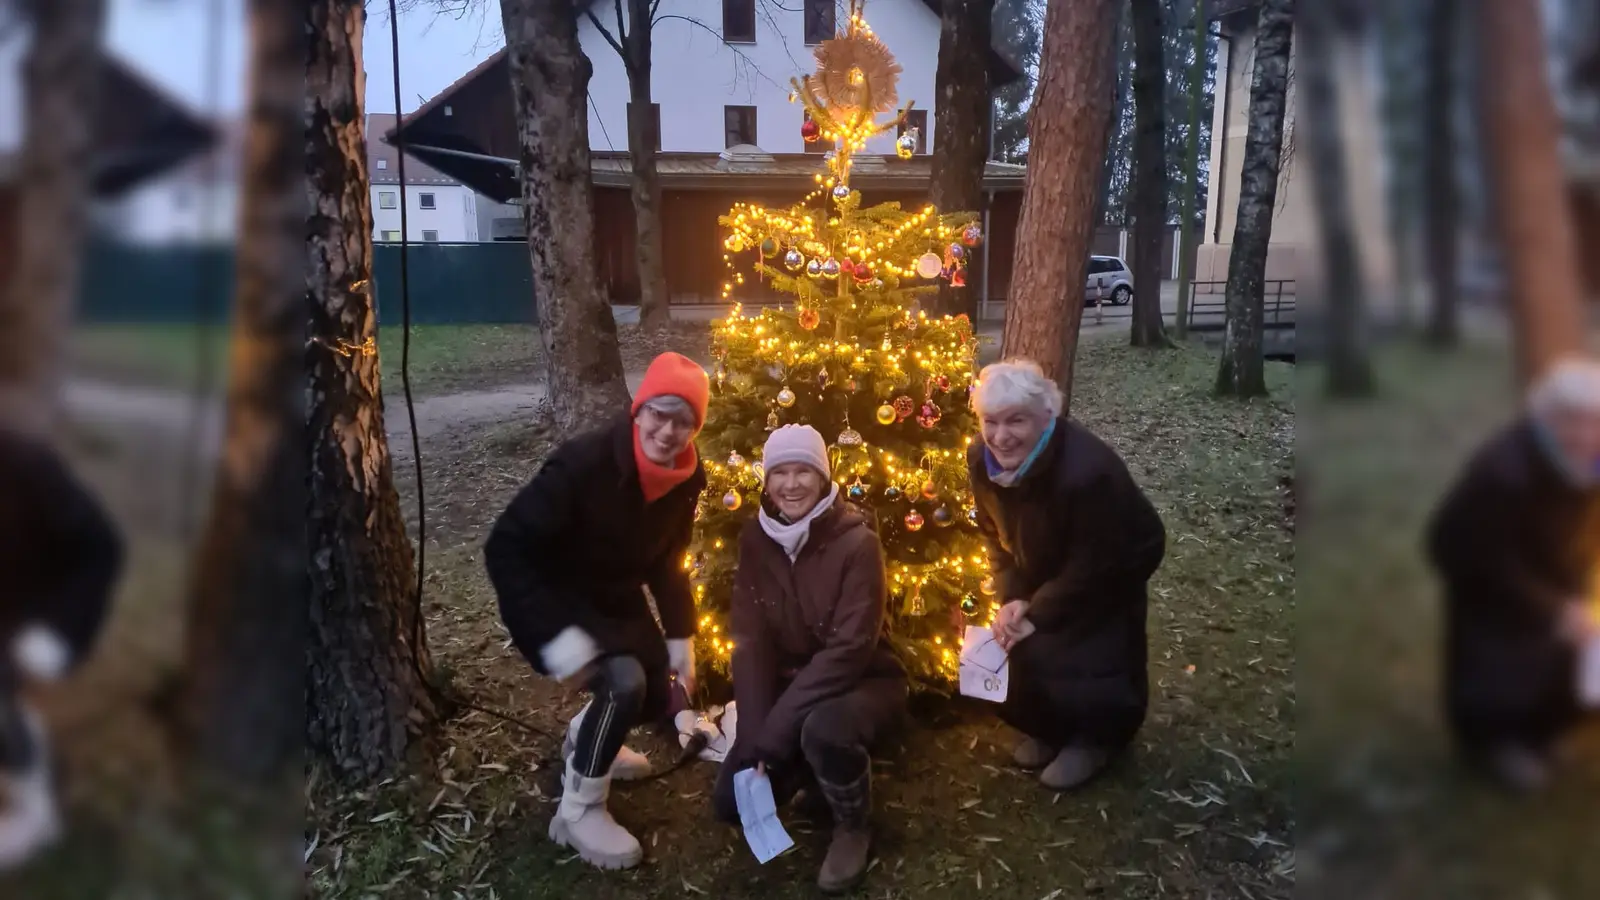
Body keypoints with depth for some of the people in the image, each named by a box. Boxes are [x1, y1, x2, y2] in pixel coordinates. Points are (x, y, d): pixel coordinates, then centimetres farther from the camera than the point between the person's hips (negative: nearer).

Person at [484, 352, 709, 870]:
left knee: (659, 698, 11)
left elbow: (667, 561, 3)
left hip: (617, 601, 7)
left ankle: (585, 740, 45)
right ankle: (577, 814, -6)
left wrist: (681, 636, -3)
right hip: (553, 601, -7)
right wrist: (556, 635, -38)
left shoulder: (686, 479, -13)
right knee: (625, 681, -28)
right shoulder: (583, 464, -33)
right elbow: (505, 548, -32)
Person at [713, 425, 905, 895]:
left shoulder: (856, 541, -21)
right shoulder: (756, 539, -6)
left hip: (862, 680, -5)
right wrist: (755, 740, -19)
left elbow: (849, 648, -26)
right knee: (732, 801, -7)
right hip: (789, 684, 5)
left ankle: (853, 827, -6)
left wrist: (775, 732, -29)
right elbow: (750, 642, -8)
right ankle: (811, 770, 22)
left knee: (824, 728, -38)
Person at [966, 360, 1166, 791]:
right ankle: (1049, 728, 30)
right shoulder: (982, 459, -19)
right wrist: (1013, 600, -15)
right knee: (1007, 664, 2)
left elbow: (1092, 566, -28)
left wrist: (1037, 616, -21)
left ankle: (1096, 738, 21)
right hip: (1044, 576, 6)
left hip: (1111, 573, -6)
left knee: (1082, 674, -12)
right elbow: (996, 536, -4)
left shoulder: (1086, 472, -40)